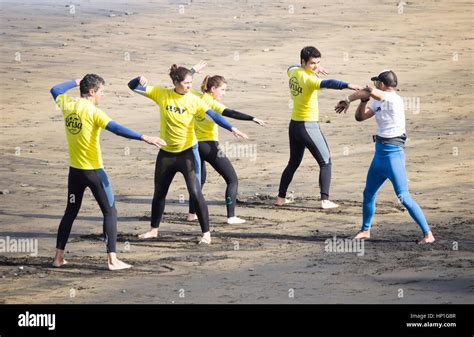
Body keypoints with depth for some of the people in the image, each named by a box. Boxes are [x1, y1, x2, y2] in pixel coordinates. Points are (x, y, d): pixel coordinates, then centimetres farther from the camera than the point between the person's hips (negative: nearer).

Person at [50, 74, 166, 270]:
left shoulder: (67, 106, 1)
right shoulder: (93, 112, -17)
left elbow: (55, 90, 24)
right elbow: (117, 129, -28)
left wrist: (76, 82, 33)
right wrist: (144, 138, -33)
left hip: (75, 171, 6)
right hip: (93, 171, -6)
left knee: (70, 212, 18)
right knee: (110, 212, 1)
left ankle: (58, 257, 19)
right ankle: (112, 259, -6)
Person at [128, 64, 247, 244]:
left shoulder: (194, 100, -13)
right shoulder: (161, 94, -7)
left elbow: (213, 115, -23)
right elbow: (133, 87, -2)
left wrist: (232, 128, -37)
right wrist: (140, 80, -25)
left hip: (188, 151, -4)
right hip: (166, 152, 4)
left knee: (195, 192, -12)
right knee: (159, 193, 17)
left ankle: (206, 233, -5)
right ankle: (154, 229, 35)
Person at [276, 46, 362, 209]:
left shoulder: (293, 72, 3)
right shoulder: (308, 79, -22)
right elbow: (327, 83, -41)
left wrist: (314, 69, 20)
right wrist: (347, 85, -55)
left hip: (294, 125, 8)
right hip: (309, 126, -8)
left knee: (293, 163, 21)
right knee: (325, 162, 0)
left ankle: (281, 197, 24)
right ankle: (325, 200, -8)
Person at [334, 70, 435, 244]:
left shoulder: (394, 100, -17)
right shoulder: (379, 102, 10)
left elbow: (369, 91, -30)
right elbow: (360, 117, 17)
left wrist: (348, 100, -19)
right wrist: (364, 100, 1)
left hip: (393, 153, -9)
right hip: (380, 153, 9)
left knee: (404, 197, -13)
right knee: (368, 194, 18)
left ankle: (428, 234, -9)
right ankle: (365, 230, 35)